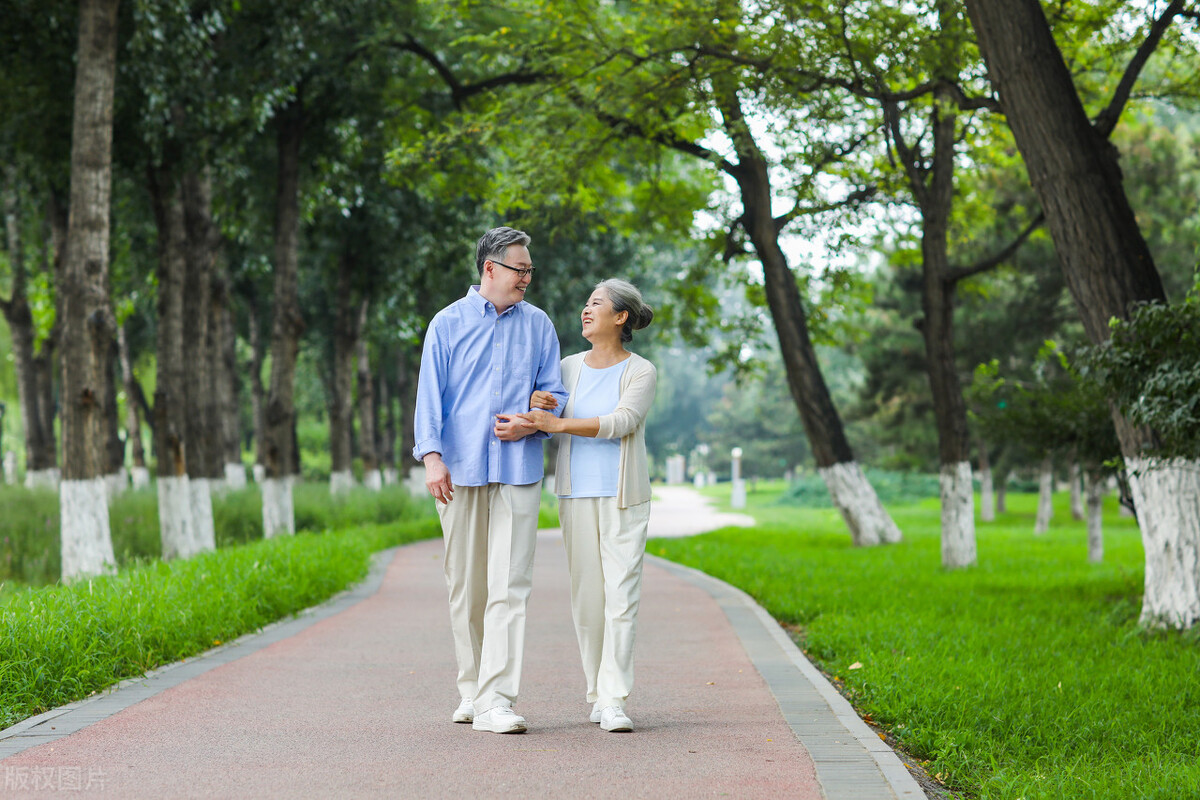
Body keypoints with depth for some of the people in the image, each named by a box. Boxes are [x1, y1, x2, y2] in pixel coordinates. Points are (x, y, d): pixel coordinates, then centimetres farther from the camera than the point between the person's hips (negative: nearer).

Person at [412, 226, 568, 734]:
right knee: (465, 587, 5)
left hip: (518, 469, 0)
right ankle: (471, 691, 19)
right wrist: (431, 455, -11)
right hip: (460, 470, 0)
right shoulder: (448, 324, 7)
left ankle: (495, 700, -12)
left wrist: (530, 424, -7)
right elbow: (430, 393, 2)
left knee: (509, 587, -9)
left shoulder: (537, 325, 12)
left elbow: (554, 392, 15)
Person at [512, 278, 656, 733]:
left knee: (622, 595, -10)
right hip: (576, 495, 3)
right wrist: (535, 404, -12)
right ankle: (597, 695, 15)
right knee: (586, 596, 3)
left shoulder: (642, 372, -1)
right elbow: (540, 421, 12)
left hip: (623, 498, -3)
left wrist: (557, 423, -25)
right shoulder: (569, 368, 11)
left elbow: (621, 422, -16)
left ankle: (614, 703, -12)